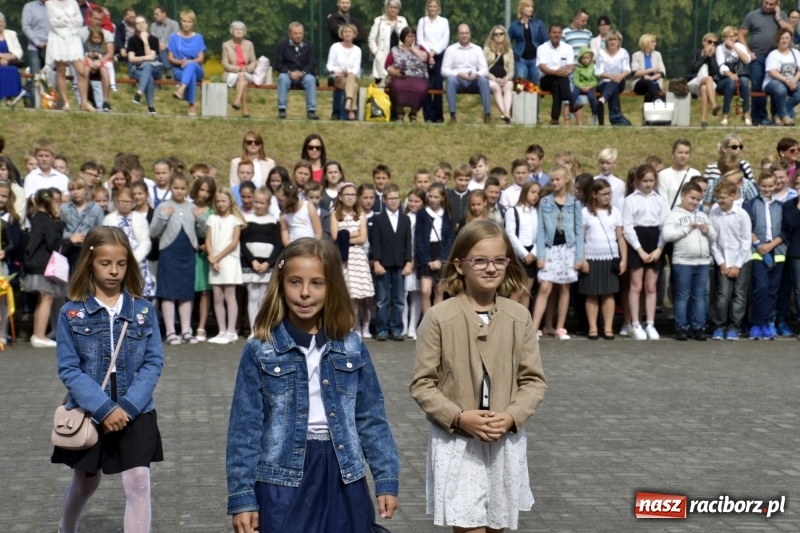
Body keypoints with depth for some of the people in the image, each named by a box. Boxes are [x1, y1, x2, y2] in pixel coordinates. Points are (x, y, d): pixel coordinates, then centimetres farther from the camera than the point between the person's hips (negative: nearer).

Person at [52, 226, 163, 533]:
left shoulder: (143, 310, -3)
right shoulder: (71, 313, -6)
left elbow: (154, 363, -5)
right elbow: (68, 369, -10)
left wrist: (127, 406, -17)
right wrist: (104, 408, -20)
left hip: (135, 413, 0)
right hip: (87, 413, 0)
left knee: (138, 482, -10)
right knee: (86, 482, 19)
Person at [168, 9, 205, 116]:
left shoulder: (198, 38, 8)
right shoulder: (174, 37, 6)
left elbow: (201, 58, 1)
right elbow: (171, 58, 5)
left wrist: (189, 62, -19)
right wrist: (180, 62, -17)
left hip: (196, 69, 1)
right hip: (179, 70, 0)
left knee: (190, 65, -39)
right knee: (191, 76, -38)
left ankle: (181, 90, -61)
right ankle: (191, 107, -47)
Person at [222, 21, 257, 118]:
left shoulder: (249, 44, 15)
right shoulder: (226, 45, 8)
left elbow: (254, 62, 12)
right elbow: (225, 64, 2)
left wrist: (247, 68, -12)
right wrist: (238, 69, -15)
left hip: (247, 74, 1)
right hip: (232, 74, -1)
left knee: (242, 76, -36)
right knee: (243, 81, -34)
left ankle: (237, 101, -52)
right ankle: (245, 110, -46)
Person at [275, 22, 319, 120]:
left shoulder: (308, 45, 6)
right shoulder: (282, 44, 2)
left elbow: (312, 64, 0)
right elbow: (278, 64, -2)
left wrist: (302, 72, -20)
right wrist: (290, 72, -21)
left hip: (304, 75, 1)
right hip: (287, 74, -1)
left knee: (310, 79, -31)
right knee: (283, 78, -33)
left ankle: (311, 110, -32)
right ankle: (282, 109, -33)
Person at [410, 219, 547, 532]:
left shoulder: (519, 317, -2)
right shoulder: (439, 317, -10)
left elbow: (534, 380, 2)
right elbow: (422, 383, -7)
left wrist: (511, 417, -14)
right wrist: (459, 417, -19)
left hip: (506, 442, 3)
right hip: (456, 441, -3)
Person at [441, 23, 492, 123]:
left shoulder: (477, 49, 13)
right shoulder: (451, 49, 6)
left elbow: (485, 69, 5)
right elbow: (444, 70, -2)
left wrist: (477, 74, -18)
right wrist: (459, 74, -19)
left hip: (474, 80, 1)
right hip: (457, 80, -1)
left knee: (483, 80, -31)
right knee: (451, 79, -35)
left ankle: (487, 113, -34)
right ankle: (452, 114, -38)